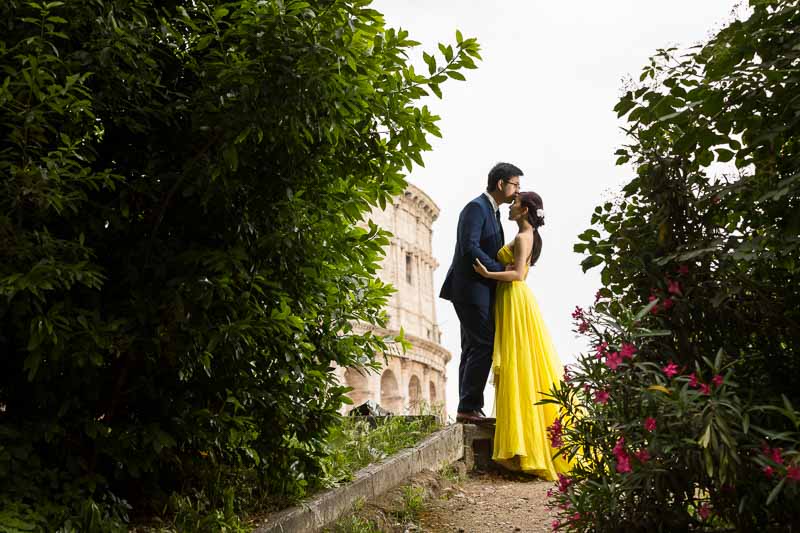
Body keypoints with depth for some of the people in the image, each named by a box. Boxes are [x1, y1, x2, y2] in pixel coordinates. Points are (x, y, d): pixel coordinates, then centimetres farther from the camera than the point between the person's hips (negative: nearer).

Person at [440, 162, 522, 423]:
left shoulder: (492, 211, 20)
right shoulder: (476, 207, -11)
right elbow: (469, 247, -22)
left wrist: (508, 268, 6)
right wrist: (501, 271, -18)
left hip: (479, 290, 11)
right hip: (471, 288, -11)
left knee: (473, 348, 10)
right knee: (484, 345, -12)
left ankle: (469, 409, 15)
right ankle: (469, 407, -7)